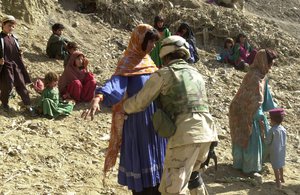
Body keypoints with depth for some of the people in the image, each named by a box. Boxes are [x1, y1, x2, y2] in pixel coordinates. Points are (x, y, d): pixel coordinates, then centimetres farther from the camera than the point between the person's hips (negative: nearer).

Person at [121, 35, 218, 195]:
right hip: (205, 133, 7)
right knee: (192, 173, 32)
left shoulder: (163, 74, 2)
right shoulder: (196, 74, 22)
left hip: (184, 135, -7)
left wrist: (123, 108, 26)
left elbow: (139, 103, 5)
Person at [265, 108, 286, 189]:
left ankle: (278, 182, 17)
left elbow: (267, 142, -17)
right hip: (282, 150, 6)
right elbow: (284, 141, 3)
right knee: (280, 165, 25)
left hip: (274, 151, -6)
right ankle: (281, 178, 43)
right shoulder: (283, 129, -6)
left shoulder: (272, 131, -24)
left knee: (275, 167, 8)